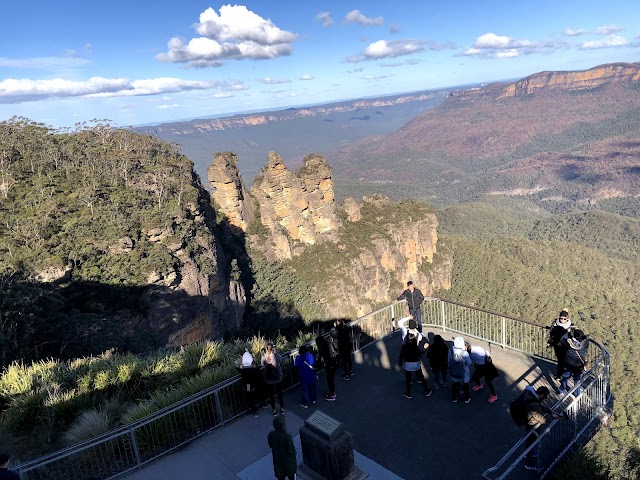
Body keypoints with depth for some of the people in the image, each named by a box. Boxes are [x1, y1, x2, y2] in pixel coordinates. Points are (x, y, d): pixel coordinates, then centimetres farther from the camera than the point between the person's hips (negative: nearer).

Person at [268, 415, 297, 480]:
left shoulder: (271, 434, -22)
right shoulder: (287, 436, -37)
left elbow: (270, 445, -4)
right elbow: (291, 450, -25)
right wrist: (294, 453, -4)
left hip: (277, 458, 4)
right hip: (288, 459, -4)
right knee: (291, 475, 25)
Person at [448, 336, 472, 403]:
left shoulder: (451, 351, -22)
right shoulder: (465, 353, -31)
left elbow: (449, 361, -7)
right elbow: (469, 363, -15)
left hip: (454, 373, 2)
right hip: (463, 374, -2)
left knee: (454, 385, 28)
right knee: (465, 386, 26)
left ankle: (454, 398, 46)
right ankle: (467, 399, 46)